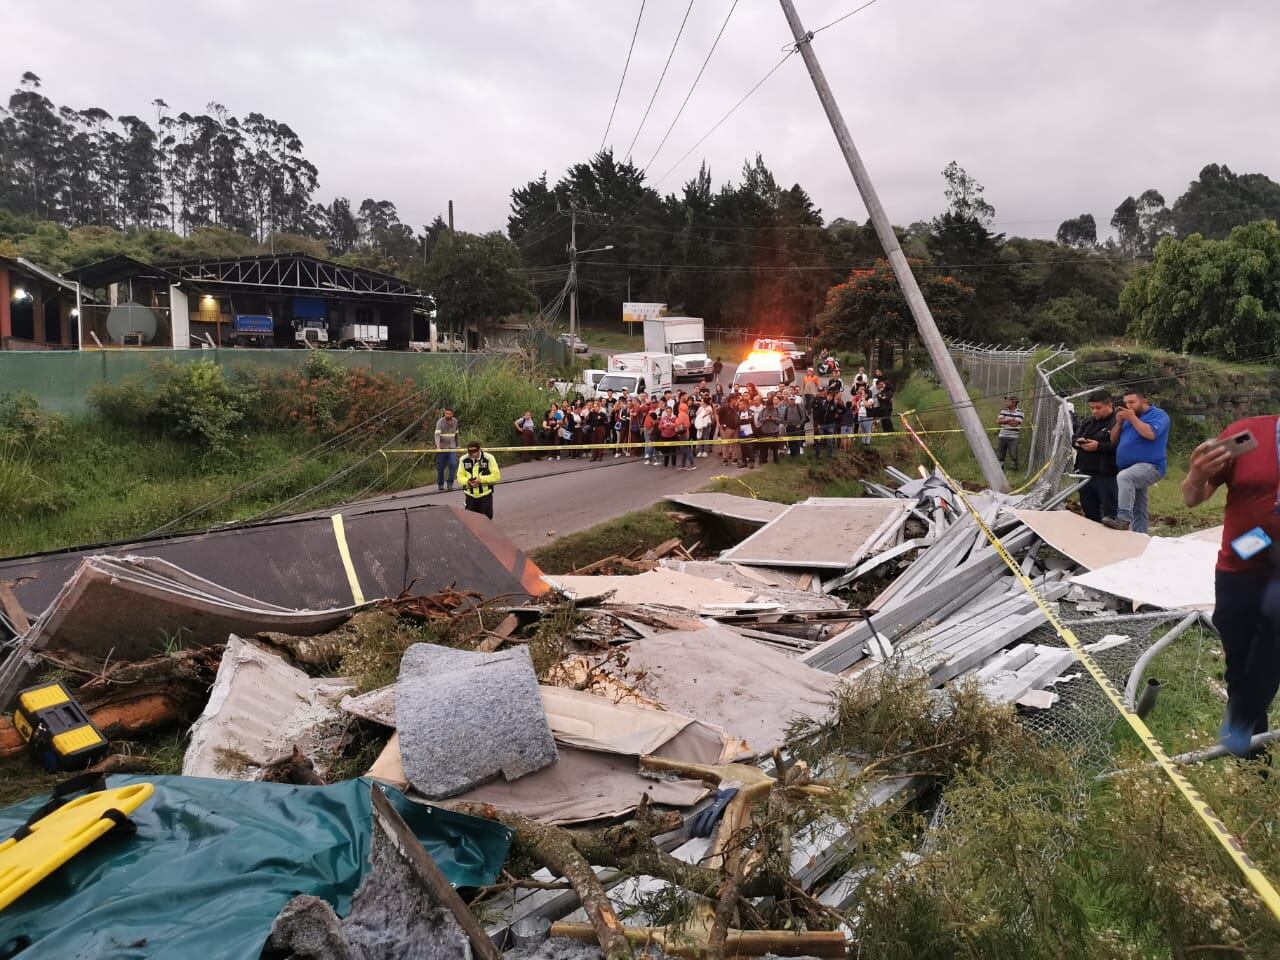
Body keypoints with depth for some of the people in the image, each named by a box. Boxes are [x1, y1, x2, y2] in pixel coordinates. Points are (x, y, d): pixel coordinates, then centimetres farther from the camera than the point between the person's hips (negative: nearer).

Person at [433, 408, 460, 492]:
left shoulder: (455, 421, 7)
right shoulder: (440, 422, -10)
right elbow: (437, 434, -23)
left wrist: (457, 446, 19)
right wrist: (437, 445, -39)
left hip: (452, 447, 3)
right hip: (442, 448, -3)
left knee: (453, 464, -13)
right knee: (441, 467, 4)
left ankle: (450, 484, -4)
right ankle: (440, 485, 19)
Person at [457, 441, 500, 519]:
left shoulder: (489, 458, -10)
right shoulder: (464, 460, 0)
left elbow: (496, 475, -10)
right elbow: (460, 476, 5)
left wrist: (481, 479, -21)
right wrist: (467, 481, -18)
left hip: (485, 495, -2)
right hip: (470, 495, 3)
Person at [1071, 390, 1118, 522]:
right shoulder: (1087, 422, 15)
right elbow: (1074, 437, 22)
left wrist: (1099, 446, -21)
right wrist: (1078, 441, 0)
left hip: (1107, 476, -8)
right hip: (1085, 473, 8)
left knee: (1110, 514, -3)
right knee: (1089, 513, 16)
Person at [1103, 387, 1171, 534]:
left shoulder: (1158, 414, -4)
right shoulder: (1128, 416, 16)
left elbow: (1150, 434, -23)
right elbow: (1113, 440, 14)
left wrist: (1132, 418, -15)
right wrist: (1119, 423, -2)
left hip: (1150, 466, -8)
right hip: (1133, 471, 8)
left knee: (1124, 477, -37)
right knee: (1137, 510, 13)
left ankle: (1123, 519, -39)